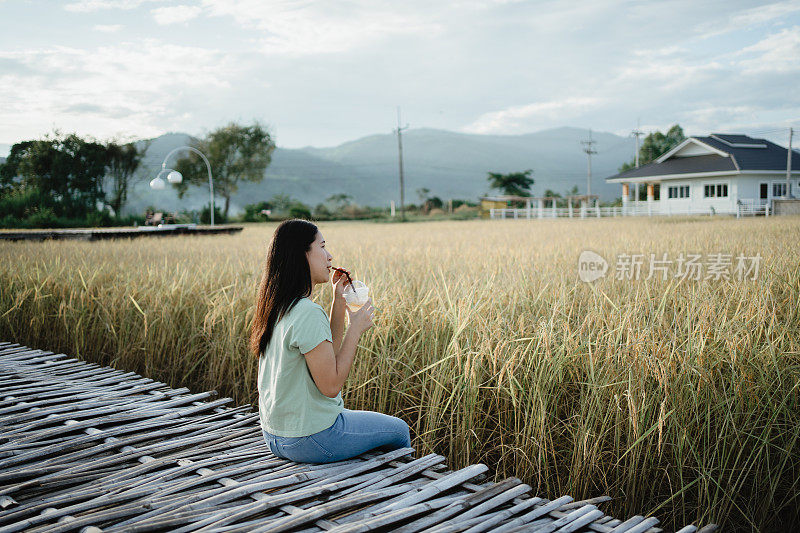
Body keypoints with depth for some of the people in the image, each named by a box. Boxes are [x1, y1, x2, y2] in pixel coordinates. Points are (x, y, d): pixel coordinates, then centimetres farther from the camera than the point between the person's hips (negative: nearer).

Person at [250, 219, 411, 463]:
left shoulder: (277, 306, 3)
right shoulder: (308, 313, -26)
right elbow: (331, 385, -23)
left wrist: (338, 300, 7)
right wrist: (356, 329, -15)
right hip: (310, 440, -9)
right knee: (399, 430, 13)